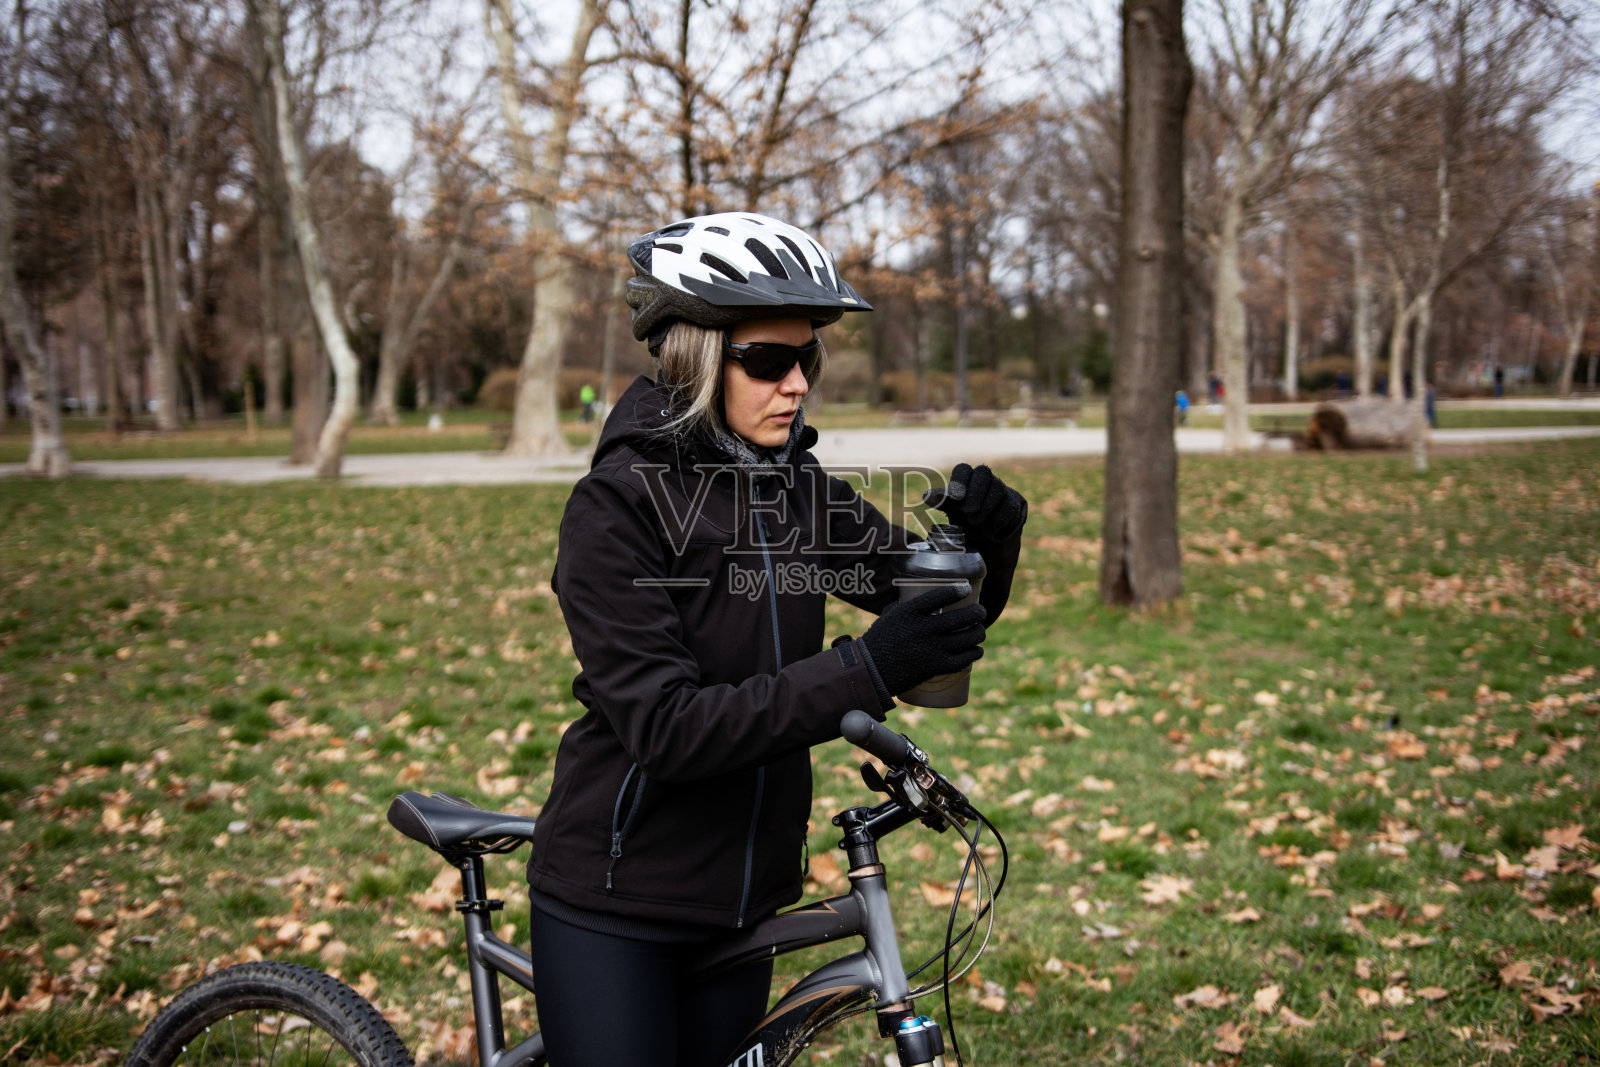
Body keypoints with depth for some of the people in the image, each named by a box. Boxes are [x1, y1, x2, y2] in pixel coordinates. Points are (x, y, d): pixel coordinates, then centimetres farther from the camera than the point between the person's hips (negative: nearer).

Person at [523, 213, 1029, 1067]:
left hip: (739, 898, 6)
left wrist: (991, 538, -18)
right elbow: (664, 726, -26)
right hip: (614, 906, -6)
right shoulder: (617, 504, -18)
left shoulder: (795, 485, 2)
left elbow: (944, 610, 4)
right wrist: (862, 673, -33)